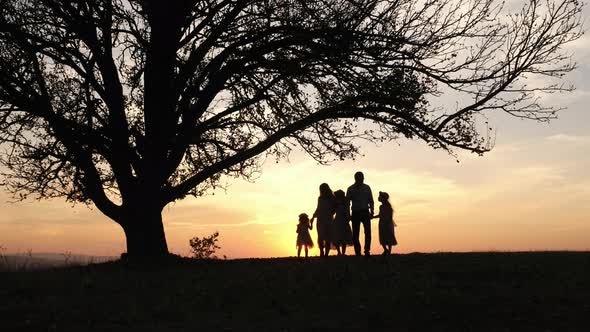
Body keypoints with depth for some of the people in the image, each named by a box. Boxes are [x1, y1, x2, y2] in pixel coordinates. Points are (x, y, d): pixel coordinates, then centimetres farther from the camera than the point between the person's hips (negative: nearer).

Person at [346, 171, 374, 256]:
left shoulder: (367, 188, 8)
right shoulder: (351, 189, 4)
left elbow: (371, 201, 12)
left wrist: (372, 210, -3)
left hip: (365, 212, 0)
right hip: (355, 213, 0)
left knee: (368, 232, -12)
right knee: (355, 234, 0)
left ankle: (367, 251, -6)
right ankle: (358, 252, 7)